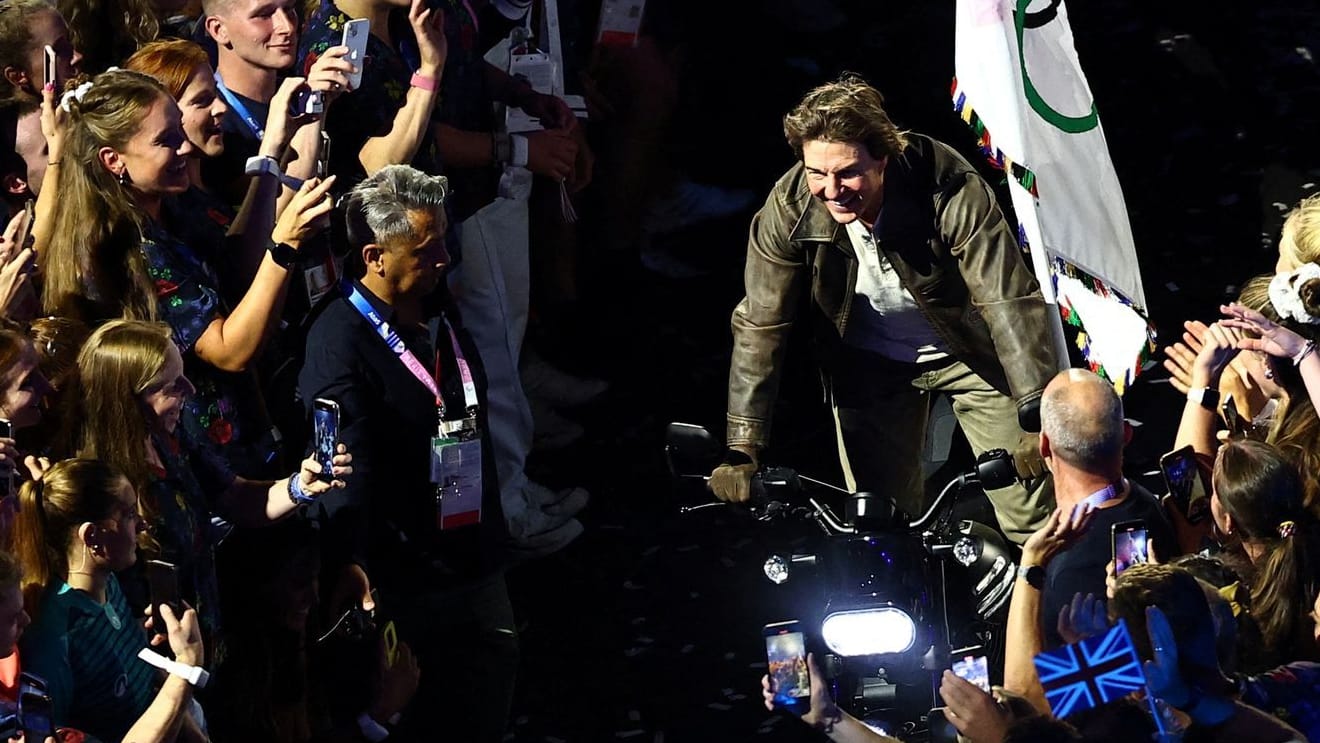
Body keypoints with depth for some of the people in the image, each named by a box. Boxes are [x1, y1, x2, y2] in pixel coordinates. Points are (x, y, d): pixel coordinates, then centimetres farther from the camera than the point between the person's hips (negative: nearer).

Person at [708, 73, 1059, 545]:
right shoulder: (788, 209, -24)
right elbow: (759, 325, -16)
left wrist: (1038, 417, -40)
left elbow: (1010, 302, -32)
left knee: (1031, 516, -6)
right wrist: (742, 449, -20)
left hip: (968, 351, -2)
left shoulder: (952, 192, -32)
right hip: (869, 362, 2)